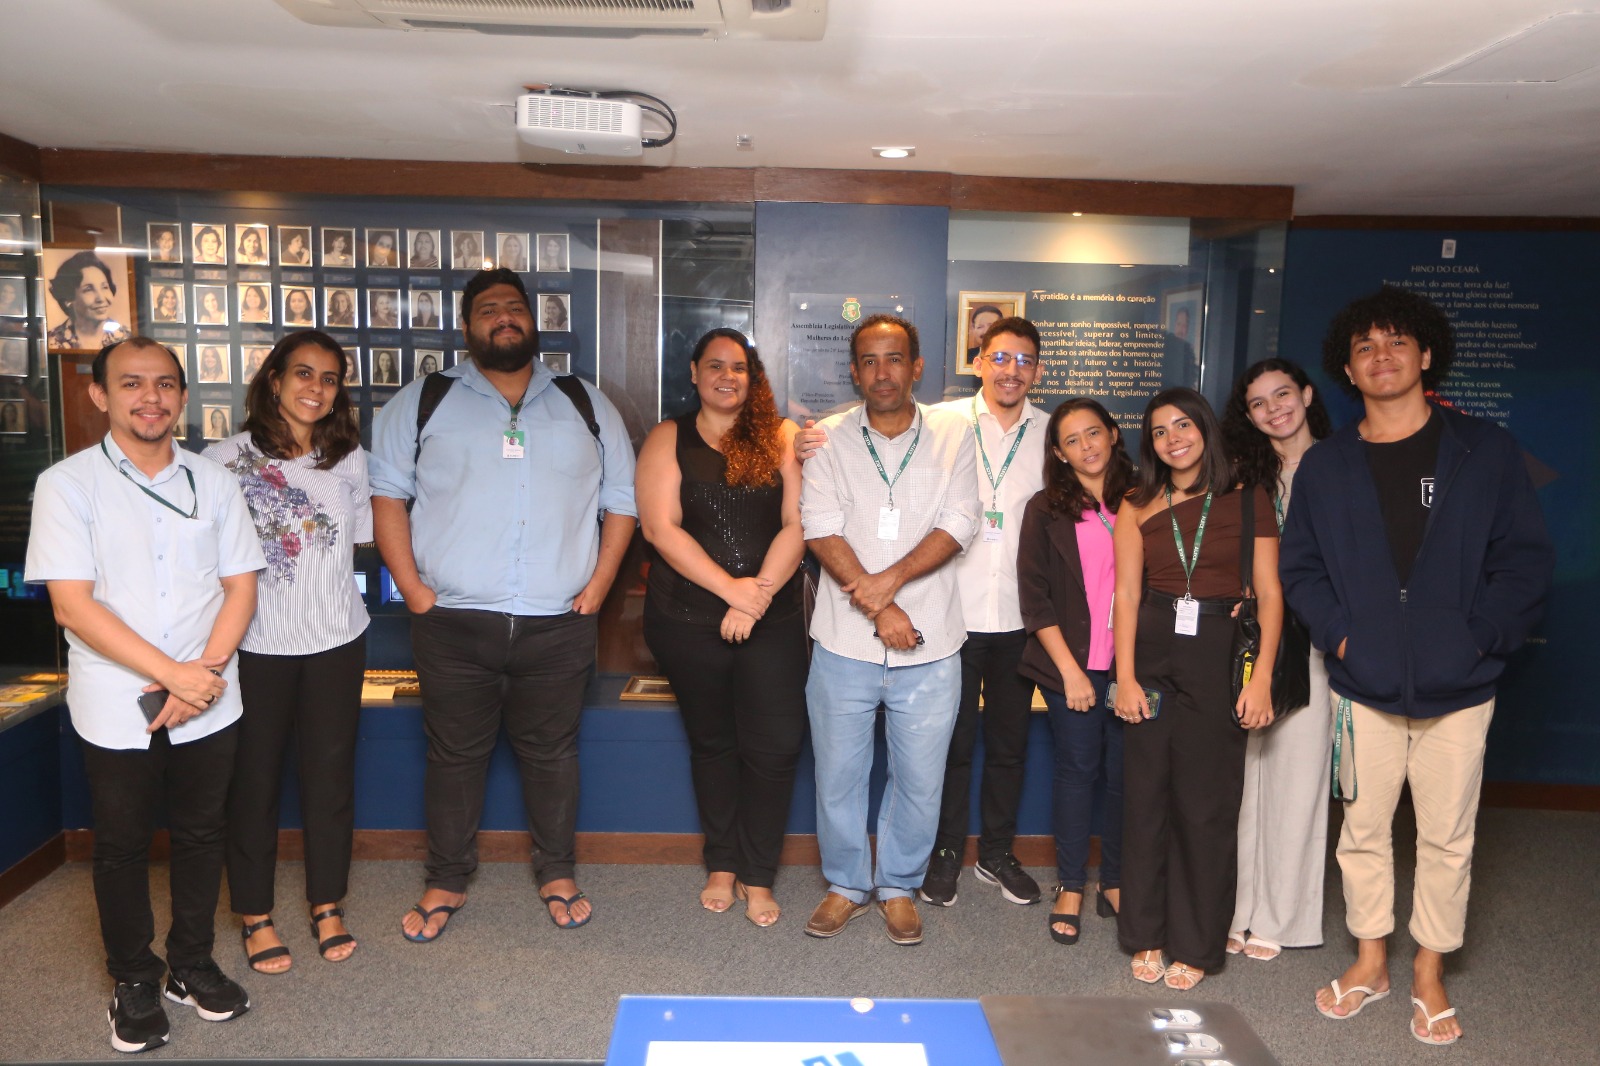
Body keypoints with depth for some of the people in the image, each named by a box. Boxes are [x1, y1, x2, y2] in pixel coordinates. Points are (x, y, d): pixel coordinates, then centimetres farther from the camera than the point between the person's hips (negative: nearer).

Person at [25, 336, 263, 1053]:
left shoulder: (213, 481, 5)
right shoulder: (67, 484, -5)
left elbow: (240, 586, 3)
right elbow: (73, 605, -11)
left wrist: (205, 673, -11)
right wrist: (173, 674, -18)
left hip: (207, 703, 2)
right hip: (116, 708, -2)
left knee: (201, 834, 13)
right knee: (122, 845, 12)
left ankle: (192, 965, 32)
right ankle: (134, 981, 31)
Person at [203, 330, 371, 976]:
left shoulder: (348, 457, 5)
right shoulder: (226, 458, -6)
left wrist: (309, 568, 2)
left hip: (335, 640, 3)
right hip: (257, 644, -2)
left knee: (330, 772, 10)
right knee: (254, 777, 8)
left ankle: (327, 904, 26)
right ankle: (255, 914, 24)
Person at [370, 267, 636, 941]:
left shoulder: (587, 406, 11)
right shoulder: (423, 403, 7)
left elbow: (621, 502, 10)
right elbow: (386, 493, 4)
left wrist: (594, 590, 1)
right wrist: (414, 589, -5)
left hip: (558, 626, 1)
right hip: (453, 625, 0)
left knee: (551, 753, 12)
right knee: (455, 755, 10)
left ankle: (557, 875, 30)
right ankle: (446, 883, 28)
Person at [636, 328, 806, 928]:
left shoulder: (780, 438, 4)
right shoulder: (668, 440, 3)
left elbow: (798, 523, -4)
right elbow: (660, 527, -8)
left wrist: (761, 591, -16)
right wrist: (732, 588, -15)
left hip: (772, 622, 0)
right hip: (688, 622, 0)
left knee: (774, 747, 0)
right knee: (712, 742, 14)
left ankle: (757, 876, 18)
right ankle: (722, 866, 31)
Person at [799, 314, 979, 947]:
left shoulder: (952, 435, 4)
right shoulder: (828, 439, 3)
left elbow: (958, 524, -5)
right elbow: (822, 529, -6)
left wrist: (892, 578, -17)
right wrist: (878, 609, -15)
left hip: (929, 645, 0)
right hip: (845, 641, 0)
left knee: (920, 780, 9)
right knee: (838, 772, 10)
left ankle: (899, 887, 31)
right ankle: (846, 884, 31)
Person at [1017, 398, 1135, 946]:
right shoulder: (1046, 509, 1)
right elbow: (1034, 596, -3)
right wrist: (1070, 669, -7)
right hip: (1072, 663, -2)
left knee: (1125, 772, 6)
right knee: (1078, 769, 3)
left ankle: (1114, 883, 22)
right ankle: (1071, 887, 17)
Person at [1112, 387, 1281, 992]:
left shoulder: (1247, 501, 3)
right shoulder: (1138, 506, 7)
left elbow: (1269, 595, 0)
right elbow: (1127, 595, 2)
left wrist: (1261, 679, -9)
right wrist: (1125, 676, -6)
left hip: (1220, 659, -1)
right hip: (1153, 658, 2)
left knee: (1207, 803, 4)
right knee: (1146, 797, 6)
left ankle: (1195, 945, 19)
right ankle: (1146, 937, 20)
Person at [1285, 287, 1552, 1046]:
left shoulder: (1485, 452, 0)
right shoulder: (1324, 467, 4)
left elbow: (1526, 559, -2)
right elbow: (1300, 567, 5)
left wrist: (1480, 636, -12)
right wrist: (1337, 633, -9)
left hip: (1457, 690, -1)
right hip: (1364, 688, 1)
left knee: (1446, 838, 9)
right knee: (1363, 830, 12)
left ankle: (1429, 974, 28)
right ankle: (1370, 961, 29)